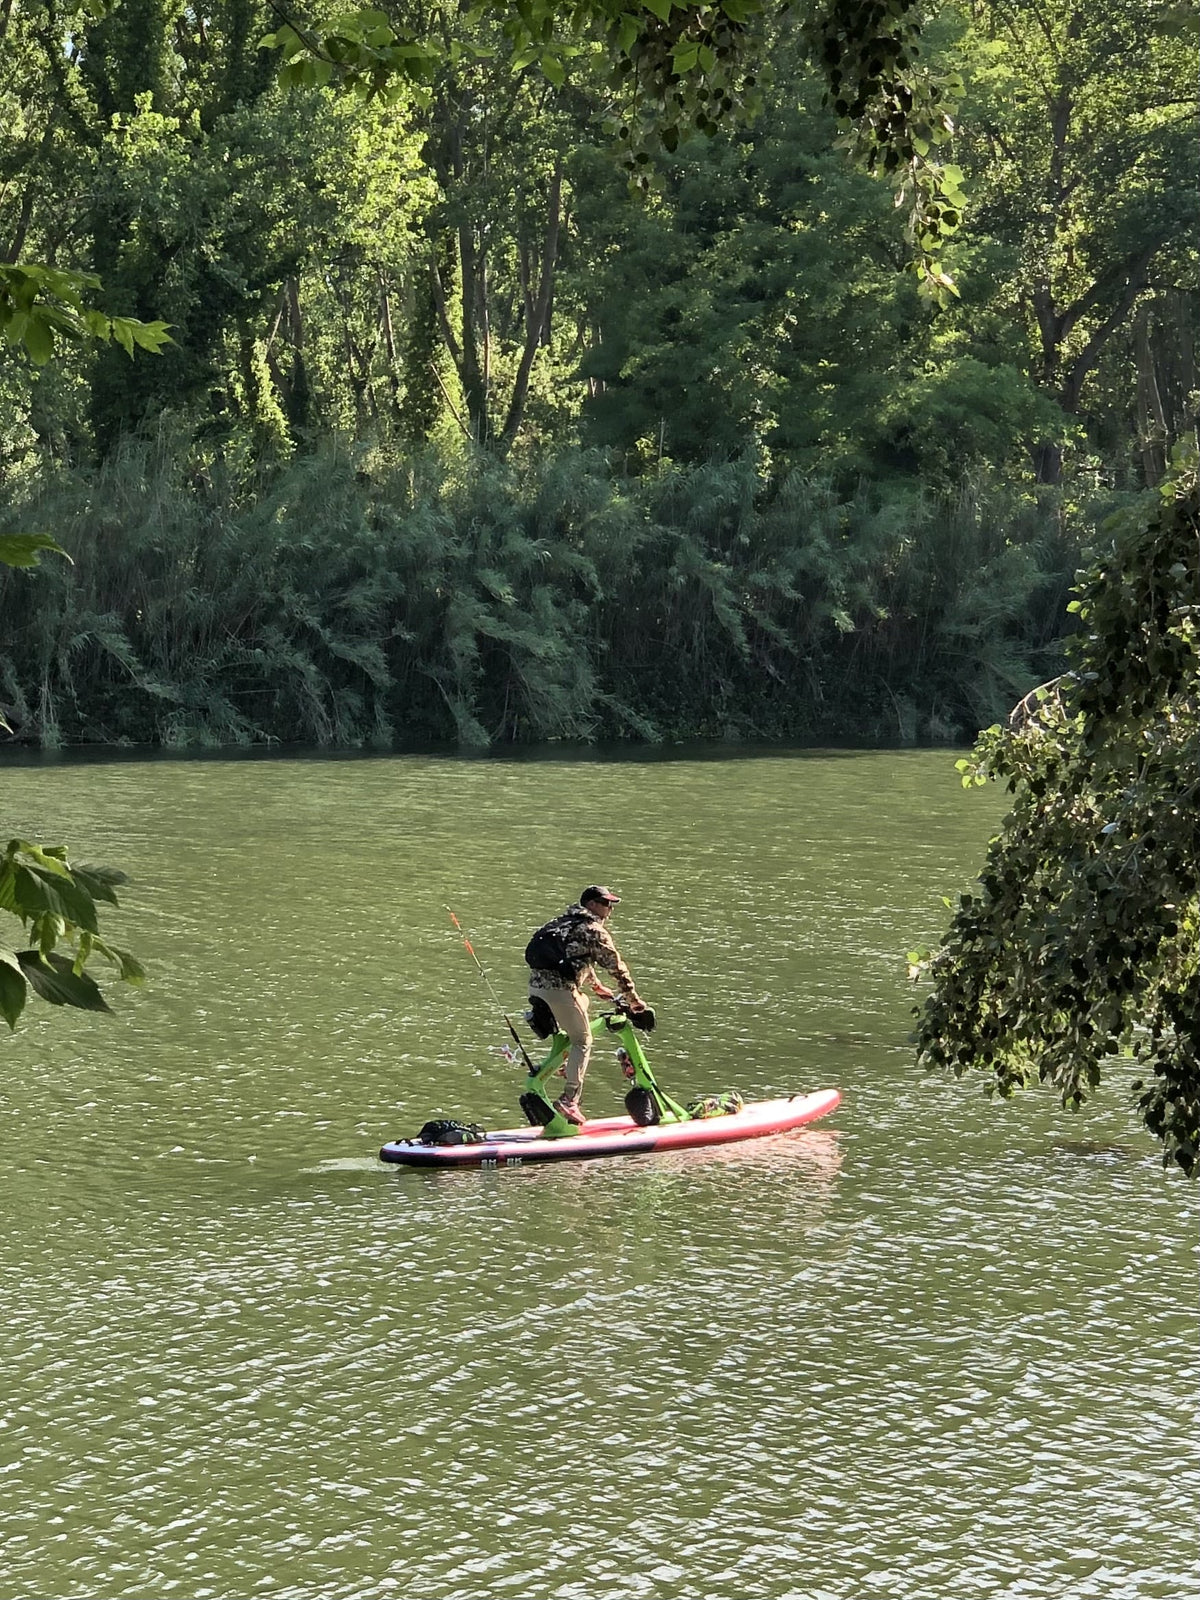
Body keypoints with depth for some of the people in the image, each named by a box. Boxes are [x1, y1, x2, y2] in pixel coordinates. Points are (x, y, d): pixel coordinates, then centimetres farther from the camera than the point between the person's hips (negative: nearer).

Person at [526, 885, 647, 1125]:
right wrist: (634, 999, 9)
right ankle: (569, 1099, -10)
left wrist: (598, 987, 47)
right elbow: (616, 967, 1)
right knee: (582, 1041, 1)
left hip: (536, 986, 8)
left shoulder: (564, 922, 25)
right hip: (560, 989, -8)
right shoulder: (594, 931, -1)